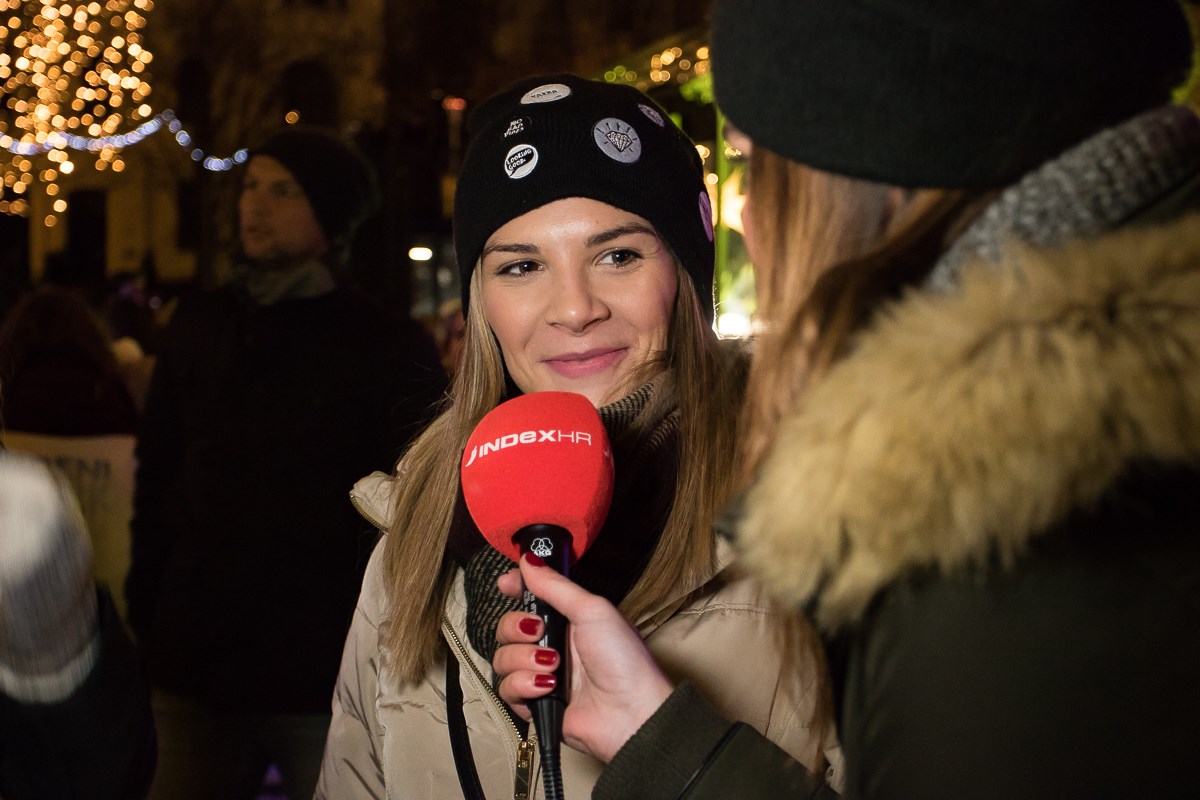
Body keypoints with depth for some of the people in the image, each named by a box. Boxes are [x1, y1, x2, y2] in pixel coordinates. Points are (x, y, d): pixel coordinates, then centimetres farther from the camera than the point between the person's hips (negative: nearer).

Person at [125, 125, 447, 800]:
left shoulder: (391, 350, -3)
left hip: (328, 683, -4)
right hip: (194, 672, 4)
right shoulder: (200, 327, 10)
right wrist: (146, 614, 8)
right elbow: (156, 483, 14)